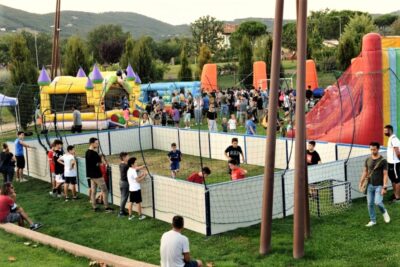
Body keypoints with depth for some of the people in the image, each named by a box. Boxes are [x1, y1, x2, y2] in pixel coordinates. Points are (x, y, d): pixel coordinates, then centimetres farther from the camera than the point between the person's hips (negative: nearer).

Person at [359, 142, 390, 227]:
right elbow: (365, 171, 11)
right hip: (370, 185, 4)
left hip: (379, 186, -4)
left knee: (377, 202, -16)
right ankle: (372, 220, 18)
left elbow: (385, 174, -9)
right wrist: (361, 182, 2)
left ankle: (384, 212, 16)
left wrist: (384, 187, -15)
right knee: (370, 203, 4)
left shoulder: (383, 161, -8)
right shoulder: (368, 160, 5)